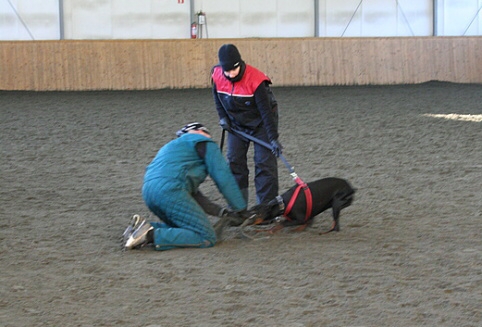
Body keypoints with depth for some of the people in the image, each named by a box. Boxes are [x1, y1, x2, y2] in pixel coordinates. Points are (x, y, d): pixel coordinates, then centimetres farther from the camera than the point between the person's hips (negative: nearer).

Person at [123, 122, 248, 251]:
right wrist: (241, 210, 13)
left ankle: (146, 228, 3)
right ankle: (152, 235, -22)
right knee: (207, 238, -9)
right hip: (170, 191, -9)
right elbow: (223, 177, 4)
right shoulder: (205, 144, 13)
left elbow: (194, 194, 33)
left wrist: (222, 212, 28)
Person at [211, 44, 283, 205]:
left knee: (265, 163, -9)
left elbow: (266, 111, -27)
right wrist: (223, 117, -5)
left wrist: (273, 138, -28)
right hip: (237, 123, 5)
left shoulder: (255, 80, -31)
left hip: (260, 123, -5)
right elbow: (217, 97, 6)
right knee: (234, 161, 3)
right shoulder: (217, 75, -17)